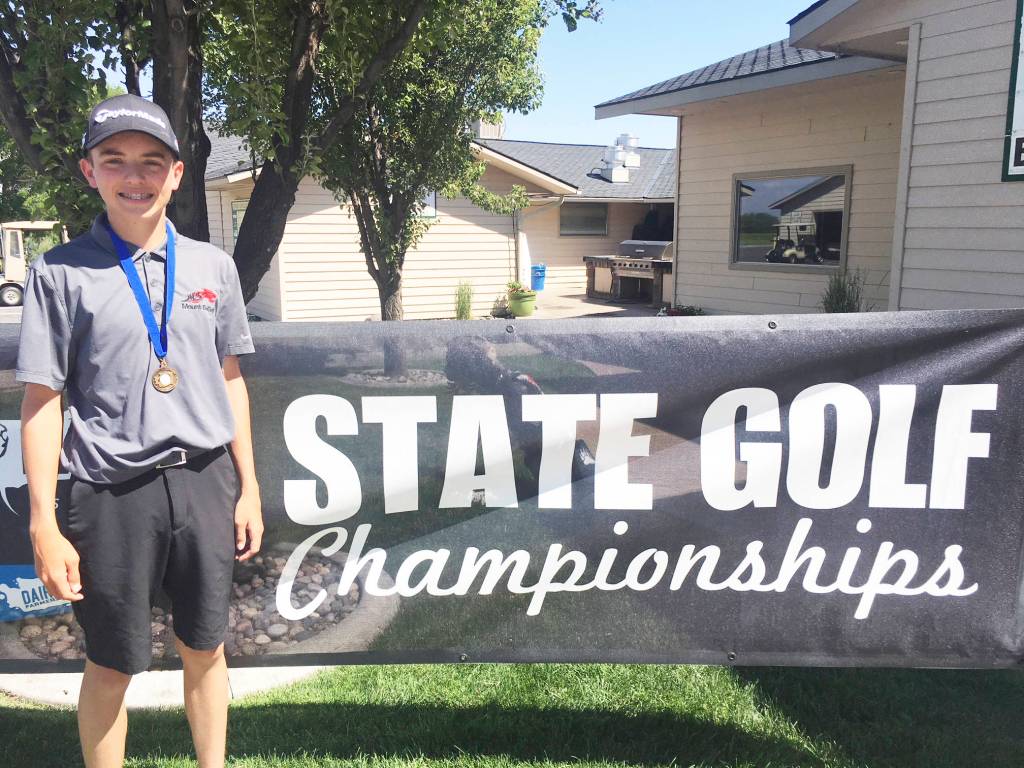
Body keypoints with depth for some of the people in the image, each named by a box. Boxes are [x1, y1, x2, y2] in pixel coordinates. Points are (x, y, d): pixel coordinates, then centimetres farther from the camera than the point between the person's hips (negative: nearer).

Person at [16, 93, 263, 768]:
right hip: (114, 492, -2)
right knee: (113, 664, 11)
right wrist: (44, 523, -7)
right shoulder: (61, 272, -3)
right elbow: (41, 400, -3)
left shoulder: (213, 266, 6)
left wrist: (248, 488, 9)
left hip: (205, 483, 3)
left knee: (205, 647, 16)